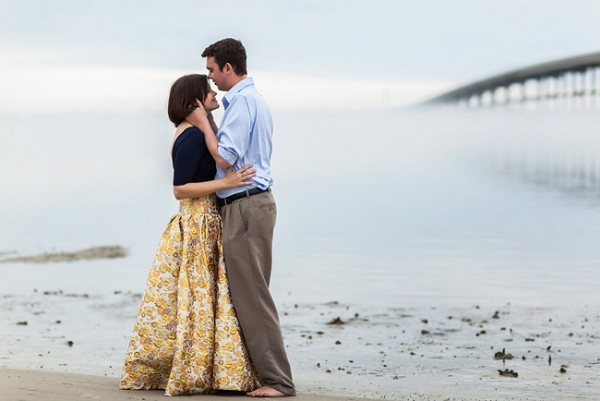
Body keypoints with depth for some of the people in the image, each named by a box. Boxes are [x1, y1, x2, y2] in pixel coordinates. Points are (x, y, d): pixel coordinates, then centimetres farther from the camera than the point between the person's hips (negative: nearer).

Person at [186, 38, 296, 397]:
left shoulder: (242, 101, -14)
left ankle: (277, 380, -8)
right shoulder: (254, 98, 19)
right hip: (251, 203, 11)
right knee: (247, 293, 12)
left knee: (251, 294, -8)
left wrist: (204, 124, -7)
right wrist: (211, 122, 16)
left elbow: (225, 158, -18)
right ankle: (260, 371, 16)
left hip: (246, 205, -11)